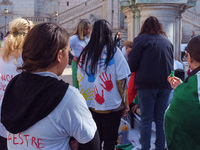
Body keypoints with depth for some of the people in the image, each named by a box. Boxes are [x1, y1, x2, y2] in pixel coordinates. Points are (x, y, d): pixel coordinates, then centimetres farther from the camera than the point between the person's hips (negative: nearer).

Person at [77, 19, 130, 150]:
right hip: (111, 106, -3)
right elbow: (121, 80, -9)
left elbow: (80, 80, 6)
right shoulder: (113, 51, -10)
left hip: (91, 105, 4)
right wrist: (125, 104, 1)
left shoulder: (85, 52, 1)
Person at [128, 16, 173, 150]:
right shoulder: (167, 41, 12)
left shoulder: (141, 39, -2)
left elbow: (132, 65, -5)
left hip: (147, 84, -4)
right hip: (165, 84, 4)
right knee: (161, 119, 12)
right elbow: (171, 64, 18)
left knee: (146, 120, 2)